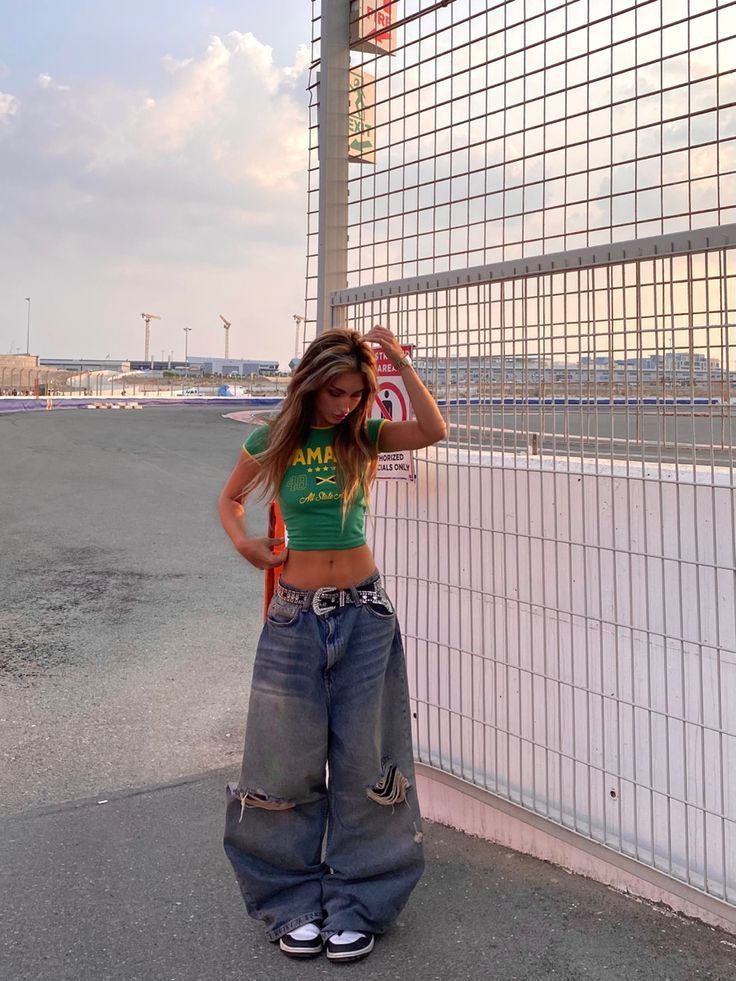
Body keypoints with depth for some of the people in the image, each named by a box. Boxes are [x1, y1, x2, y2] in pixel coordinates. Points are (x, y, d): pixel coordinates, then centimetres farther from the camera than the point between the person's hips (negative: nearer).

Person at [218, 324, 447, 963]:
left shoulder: (364, 435, 2)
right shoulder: (273, 443, 1)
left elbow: (433, 431, -15)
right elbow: (229, 501, 16)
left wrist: (400, 361, -17)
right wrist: (243, 541, -3)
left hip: (364, 611, 1)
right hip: (296, 614, 0)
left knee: (361, 759, 6)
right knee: (292, 760, 6)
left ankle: (356, 904, 22)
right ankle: (295, 902, 24)